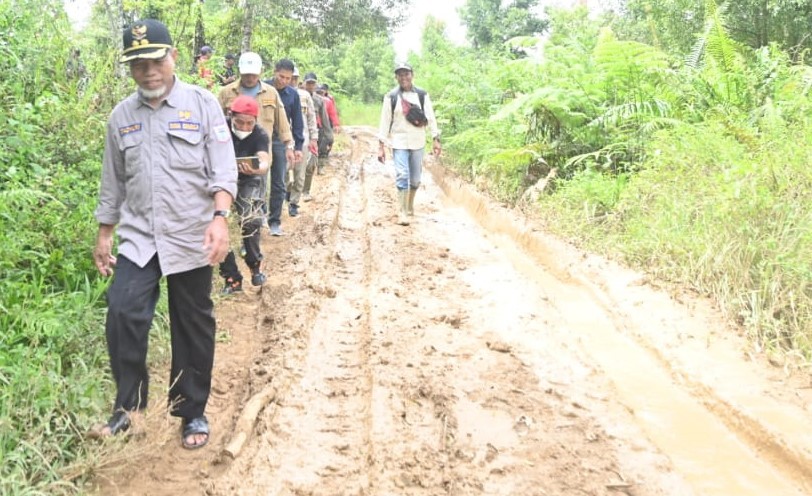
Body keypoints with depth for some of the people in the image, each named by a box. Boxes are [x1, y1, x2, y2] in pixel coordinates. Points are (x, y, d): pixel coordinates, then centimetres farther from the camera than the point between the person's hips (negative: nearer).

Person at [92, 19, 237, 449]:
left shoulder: (202, 104, -3)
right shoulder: (121, 116, 8)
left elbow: (223, 169, -10)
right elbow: (113, 181, 15)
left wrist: (220, 218, -25)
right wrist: (104, 235, 15)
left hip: (191, 238, -2)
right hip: (138, 237, 3)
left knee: (193, 327, 7)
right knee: (123, 313, -12)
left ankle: (193, 412, 22)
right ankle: (128, 403, 7)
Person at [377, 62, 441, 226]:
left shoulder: (422, 95, 0)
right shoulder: (391, 97, -4)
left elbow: (431, 117, 2)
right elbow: (385, 121, -2)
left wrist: (435, 140, -5)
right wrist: (381, 146, -5)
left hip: (418, 142, 2)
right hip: (399, 142, -2)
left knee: (416, 178, 10)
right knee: (402, 176, -10)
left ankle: (410, 205, 33)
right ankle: (403, 212, -5)